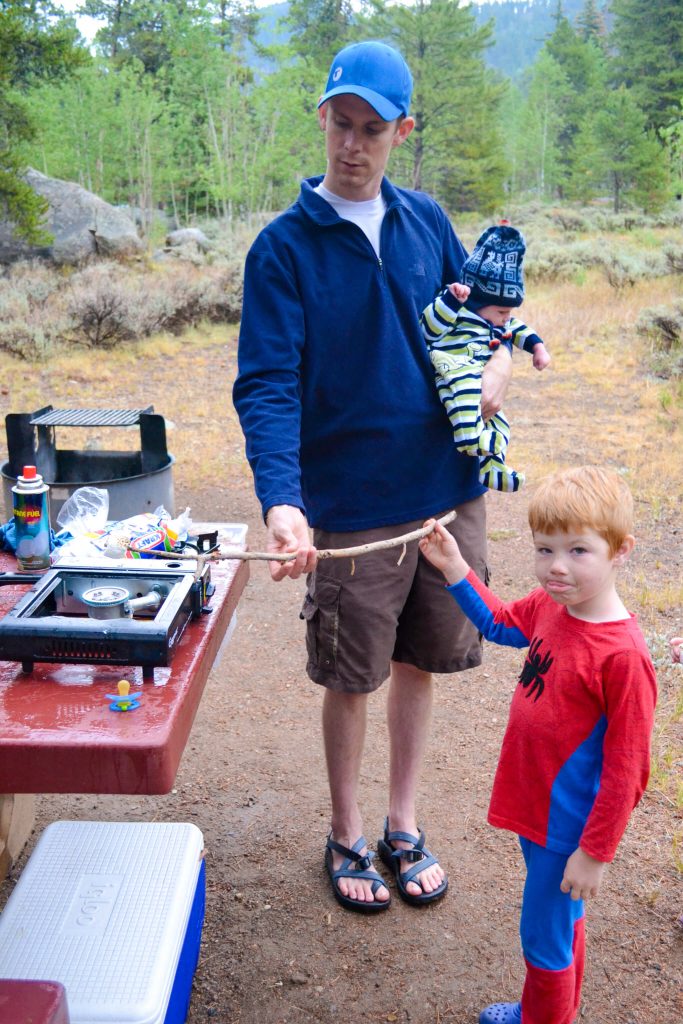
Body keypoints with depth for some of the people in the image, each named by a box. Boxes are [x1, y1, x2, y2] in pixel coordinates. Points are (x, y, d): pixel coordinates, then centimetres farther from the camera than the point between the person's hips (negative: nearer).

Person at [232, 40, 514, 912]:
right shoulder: (283, 248, -8)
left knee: (418, 663, 16)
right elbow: (266, 384, -16)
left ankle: (403, 826, 37)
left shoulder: (426, 221, 5)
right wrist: (281, 501, -32)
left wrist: (499, 355, -7)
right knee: (351, 680, 10)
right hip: (352, 510, -4)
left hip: (450, 492, 4)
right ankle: (347, 837, 34)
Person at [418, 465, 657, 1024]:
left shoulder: (622, 656, -30)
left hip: (569, 827, -8)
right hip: (535, 808, 8)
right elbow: (500, 622, 15)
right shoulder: (548, 605, -8)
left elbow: (624, 769, -23)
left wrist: (594, 852, -15)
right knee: (562, 920, 29)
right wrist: (455, 568, 5)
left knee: (544, 937, 13)